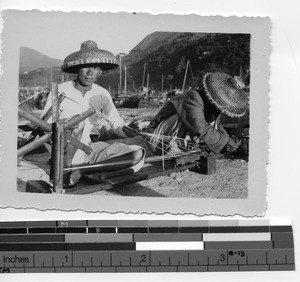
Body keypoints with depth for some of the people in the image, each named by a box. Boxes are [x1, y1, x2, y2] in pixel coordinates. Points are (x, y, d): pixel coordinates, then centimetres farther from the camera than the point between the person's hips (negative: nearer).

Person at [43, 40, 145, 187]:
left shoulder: (102, 94, 4)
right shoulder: (60, 91, -7)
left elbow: (117, 124, 7)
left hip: (92, 149, 4)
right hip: (66, 152, -4)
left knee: (137, 155, -17)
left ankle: (82, 170, -16)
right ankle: (64, 169, -22)